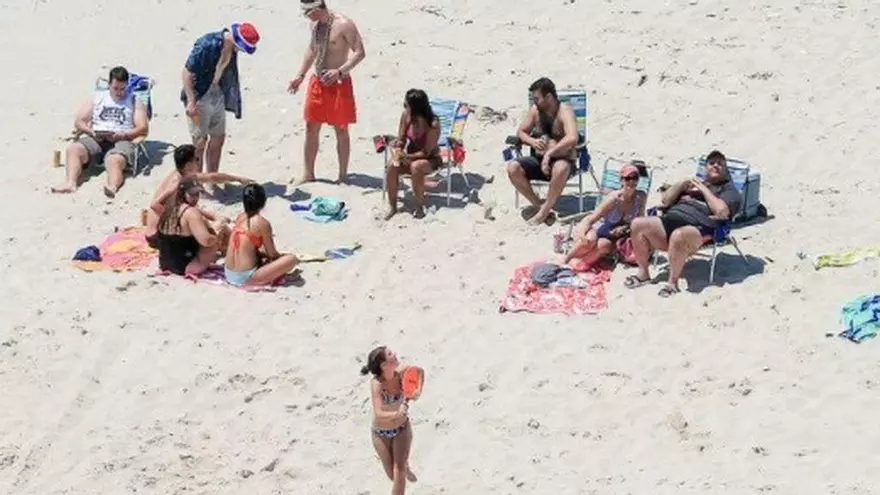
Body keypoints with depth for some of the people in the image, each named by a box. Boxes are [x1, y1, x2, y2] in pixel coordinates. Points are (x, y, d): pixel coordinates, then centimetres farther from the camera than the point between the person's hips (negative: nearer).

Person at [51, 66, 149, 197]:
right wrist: (91, 132, -4)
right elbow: (78, 121, 17)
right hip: (96, 139, 3)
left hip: (121, 141, -3)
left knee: (114, 160, -38)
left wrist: (123, 135, -13)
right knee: (73, 149, -28)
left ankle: (112, 188, -66)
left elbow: (143, 128, 5)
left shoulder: (135, 102, 16)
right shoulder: (97, 97, 23)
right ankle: (70, 183, -47)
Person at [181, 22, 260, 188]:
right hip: (199, 97, -8)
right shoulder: (207, 45, -26)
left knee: (218, 138, 14)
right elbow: (187, 72, -23)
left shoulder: (231, 48, -2)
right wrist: (191, 102, -26)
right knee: (200, 141, -1)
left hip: (218, 96, 8)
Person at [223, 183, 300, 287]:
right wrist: (281, 256, 19)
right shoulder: (262, 222, -11)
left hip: (230, 274, 8)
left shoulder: (240, 218, 10)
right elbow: (272, 254, -2)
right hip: (245, 277, -8)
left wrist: (265, 254, 20)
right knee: (292, 259, -9)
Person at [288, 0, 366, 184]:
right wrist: (300, 75, 16)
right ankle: (308, 174, 17)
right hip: (317, 82, 7)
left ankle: (343, 175, 13)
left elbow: (360, 52, -18)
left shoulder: (343, 24, -18)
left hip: (338, 84, -7)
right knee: (311, 128, 8)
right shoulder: (316, 24, 5)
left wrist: (339, 71, -29)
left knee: (341, 131, 3)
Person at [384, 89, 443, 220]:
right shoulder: (406, 116, -9)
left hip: (430, 159, -5)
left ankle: (419, 207, -23)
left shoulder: (433, 124, -24)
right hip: (410, 156, 5)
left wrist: (407, 157, -32)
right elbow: (400, 140, 1)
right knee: (391, 166, -25)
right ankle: (392, 206, -15)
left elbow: (426, 152, -21)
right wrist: (397, 151, -21)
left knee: (416, 167, -37)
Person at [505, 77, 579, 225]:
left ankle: (544, 211, -25)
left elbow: (572, 139, -32)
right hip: (539, 160, 6)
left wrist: (549, 153, -32)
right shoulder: (535, 110, 3)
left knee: (560, 169, -41)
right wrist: (531, 141, -10)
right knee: (512, 167, -21)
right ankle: (538, 205, -12)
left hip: (562, 160, -6)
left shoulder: (565, 112, -15)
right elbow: (521, 132, 13)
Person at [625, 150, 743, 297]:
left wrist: (704, 189, 1)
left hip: (698, 228, -7)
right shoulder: (695, 183, 32)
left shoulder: (729, 190, 14)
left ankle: (673, 282, -26)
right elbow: (665, 201, 26)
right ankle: (643, 273, -7)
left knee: (678, 235, -42)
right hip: (670, 219, 7)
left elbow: (721, 211, -8)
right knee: (638, 224, -18)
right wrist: (682, 184, 11)